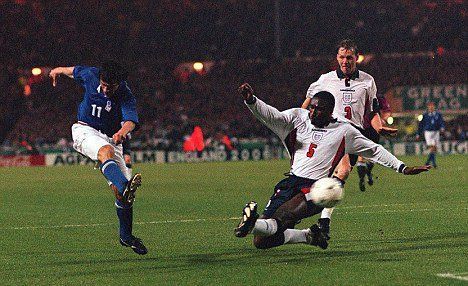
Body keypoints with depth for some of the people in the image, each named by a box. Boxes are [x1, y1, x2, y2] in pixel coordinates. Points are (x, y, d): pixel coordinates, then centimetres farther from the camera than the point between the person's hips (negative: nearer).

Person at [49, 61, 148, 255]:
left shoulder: (126, 96, -17)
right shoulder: (90, 75, -10)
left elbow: (131, 120, -36)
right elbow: (74, 70, 15)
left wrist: (123, 131, -60)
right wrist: (59, 70, 36)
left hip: (110, 137, 1)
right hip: (85, 130, -1)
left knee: (120, 191, -7)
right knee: (106, 150, -37)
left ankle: (126, 236, 11)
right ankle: (125, 186, -67)